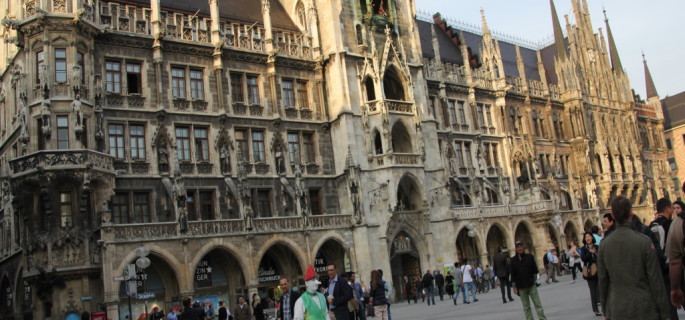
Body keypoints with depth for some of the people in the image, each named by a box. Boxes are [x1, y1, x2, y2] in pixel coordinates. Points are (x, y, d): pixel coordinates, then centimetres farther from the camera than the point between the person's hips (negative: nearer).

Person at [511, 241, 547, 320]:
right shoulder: (513, 260, 0)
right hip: (521, 287, 0)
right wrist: (514, 287, 1)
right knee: (526, 307, 6)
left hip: (531, 285, 0)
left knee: (538, 304, 0)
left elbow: (535, 269, 5)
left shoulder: (529, 257, 1)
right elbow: (513, 274, 2)